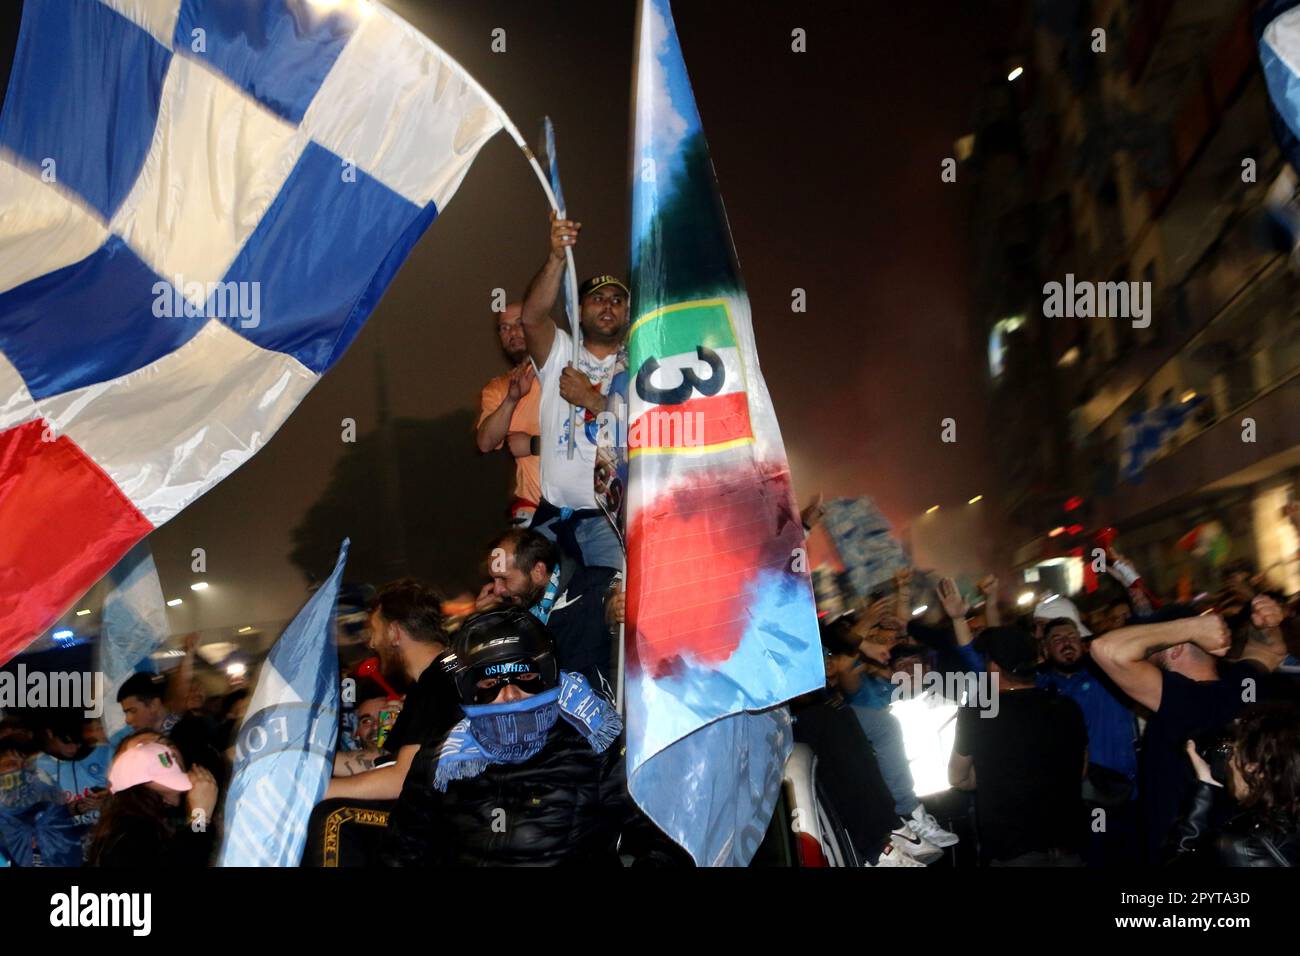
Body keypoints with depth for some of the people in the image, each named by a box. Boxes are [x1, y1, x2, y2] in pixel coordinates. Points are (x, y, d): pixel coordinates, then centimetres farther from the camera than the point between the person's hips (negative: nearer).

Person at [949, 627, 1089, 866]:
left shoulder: (975, 714, -10)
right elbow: (1081, 771, 14)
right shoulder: (1067, 708, -1)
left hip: (1013, 851, -4)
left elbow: (958, 778, 3)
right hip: (1067, 846, 4)